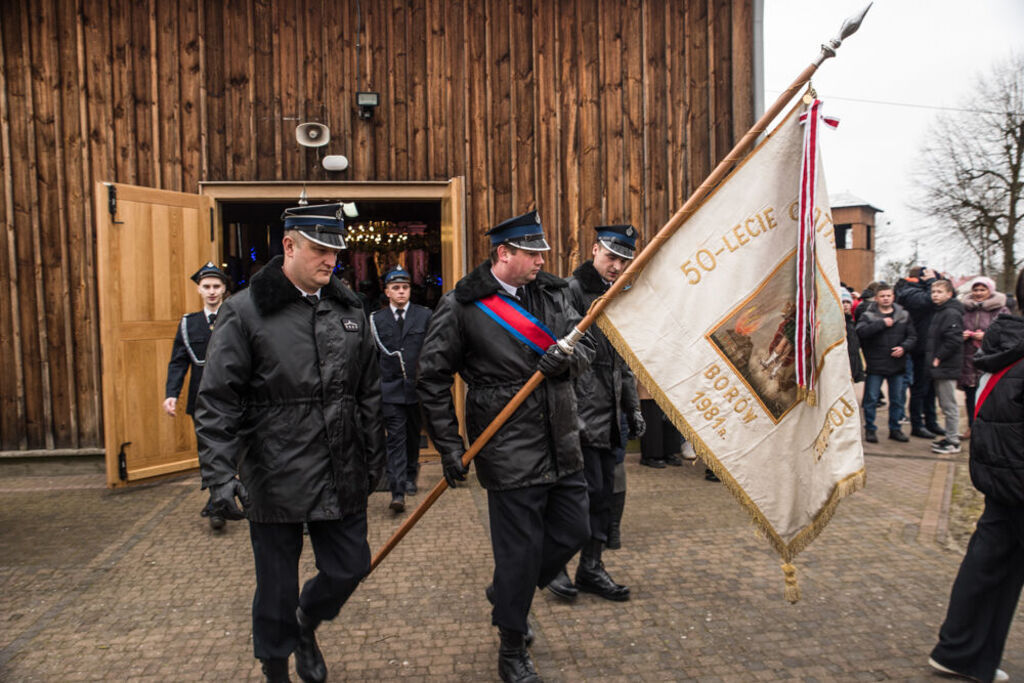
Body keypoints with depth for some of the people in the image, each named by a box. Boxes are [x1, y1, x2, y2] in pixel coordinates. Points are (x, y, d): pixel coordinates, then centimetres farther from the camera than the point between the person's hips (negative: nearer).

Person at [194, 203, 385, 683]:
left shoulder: (349, 311, 6)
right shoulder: (245, 312, -9)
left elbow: (370, 393, 12)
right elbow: (217, 403, -10)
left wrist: (374, 458, 13)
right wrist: (219, 476, -16)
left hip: (342, 478, 4)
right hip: (275, 479, -4)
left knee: (350, 567, 13)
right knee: (277, 586, 12)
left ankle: (306, 624, 45)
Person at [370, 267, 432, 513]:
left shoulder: (424, 315, 5)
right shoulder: (376, 319, 4)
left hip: (418, 387, 2)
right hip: (390, 389, -1)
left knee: (413, 435, 15)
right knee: (395, 438, -7)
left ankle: (410, 477, 36)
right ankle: (398, 492, -9)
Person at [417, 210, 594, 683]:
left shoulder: (553, 294, 8)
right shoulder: (461, 306, -9)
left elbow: (586, 347, 9)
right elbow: (432, 378, -5)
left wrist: (566, 357, -16)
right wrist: (449, 446, -7)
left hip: (562, 446, 7)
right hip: (510, 454, -6)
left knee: (573, 533, 15)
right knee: (519, 550, 2)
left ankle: (505, 594, 41)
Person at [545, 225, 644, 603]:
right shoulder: (572, 291, -10)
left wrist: (632, 408, 20)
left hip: (608, 415, 8)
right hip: (580, 413, -8)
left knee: (604, 491, 11)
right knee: (588, 488, -6)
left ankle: (590, 568, 24)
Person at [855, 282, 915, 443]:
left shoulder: (903, 315, 8)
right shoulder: (868, 315, -2)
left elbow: (912, 336, 8)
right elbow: (861, 331, -20)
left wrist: (904, 347, -10)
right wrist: (882, 323, -19)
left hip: (897, 364, 3)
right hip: (875, 365, -3)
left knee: (897, 399, 12)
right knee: (871, 399, 1)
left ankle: (895, 428, 25)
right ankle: (870, 429, 14)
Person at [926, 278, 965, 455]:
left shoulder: (951, 313, -15)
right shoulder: (939, 312, 15)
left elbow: (953, 340, -22)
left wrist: (938, 358, -17)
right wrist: (932, 358, 11)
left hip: (946, 367, -10)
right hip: (939, 367, 10)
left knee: (949, 405, -3)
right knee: (945, 405, 16)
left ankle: (953, 442, 4)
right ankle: (950, 437, 25)